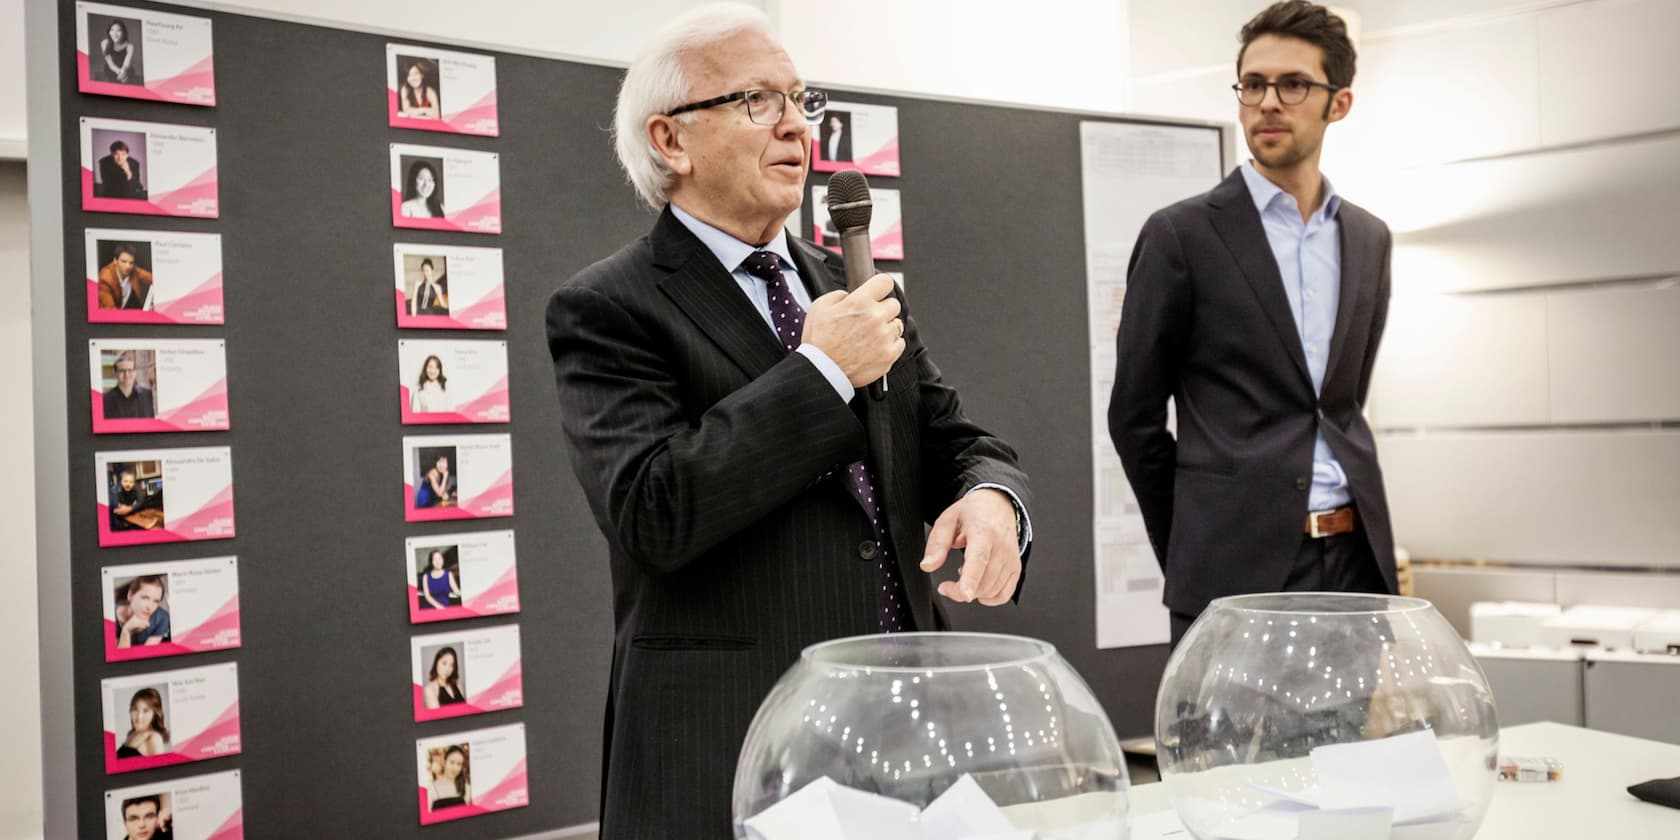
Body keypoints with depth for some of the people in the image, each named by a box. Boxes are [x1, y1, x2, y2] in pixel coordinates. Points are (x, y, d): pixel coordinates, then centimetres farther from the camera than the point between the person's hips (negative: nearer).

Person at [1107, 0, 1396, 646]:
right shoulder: (1181, 235, -4)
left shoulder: (1370, 240, 12)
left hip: (1356, 561, 5)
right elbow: (1135, 415, -1)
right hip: (1236, 570, -5)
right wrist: (1188, 553, 4)